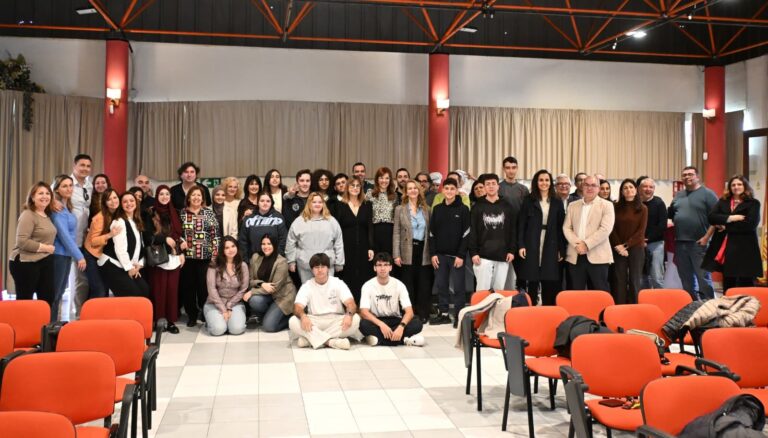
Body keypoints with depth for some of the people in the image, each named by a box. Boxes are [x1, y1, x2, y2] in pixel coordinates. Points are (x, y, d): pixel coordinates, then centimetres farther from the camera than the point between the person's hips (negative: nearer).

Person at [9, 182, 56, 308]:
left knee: (48, 299, 9)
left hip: (45, 262, 8)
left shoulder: (47, 215, 12)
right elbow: (22, 242, -22)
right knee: (24, 301, 0)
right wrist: (45, 248, -15)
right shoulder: (28, 215, -14)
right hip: (25, 263, -8)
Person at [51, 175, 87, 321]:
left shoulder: (67, 207, 11)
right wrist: (79, 256, -17)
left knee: (59, 293, 13)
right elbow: (64, 235, -19)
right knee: (54, 294, -2)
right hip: (58, 255, -9)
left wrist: (76, 255, 13)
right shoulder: (57, 208, -14)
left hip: (66, 254, 9)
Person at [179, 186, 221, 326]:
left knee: (204, 285, -1)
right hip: (187, 256, 1)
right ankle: (191, 316, 16)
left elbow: (215, 235, 2)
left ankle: (206, 314, 12)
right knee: (188, 286, 5)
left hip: (205, 256, -1)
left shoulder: (209, 212, 4)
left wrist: (215, 254, -5)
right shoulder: (182, 213, 6)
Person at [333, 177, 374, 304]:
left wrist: (371, 247, -3)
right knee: (347, 278, 2)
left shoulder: (367, 205, 7)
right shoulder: (341, 205, 2)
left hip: (362, 247, 2)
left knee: (362, 278, 3)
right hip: (346, 247, -1)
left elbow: (370, 227, 4)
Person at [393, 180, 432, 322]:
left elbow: (430, 232, 8)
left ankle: (423, 314, 13)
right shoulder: (400, 209, 4)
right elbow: (396, 233, 0)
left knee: (424, 285, 4)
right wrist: (396, 254, -8)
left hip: (424, 251, 2)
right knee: (408, 285, 5)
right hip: (408, 252, -1)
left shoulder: (426, 209, 9)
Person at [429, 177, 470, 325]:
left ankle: (459, 316, 6)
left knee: (458, 287, -1)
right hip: (440, 255, 4)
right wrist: (433, 253, 1)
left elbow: (466, 234, -6)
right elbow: (432, 233, 9)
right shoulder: (437, 209, 8)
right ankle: (443, 314, 18)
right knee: (441, 285, 8)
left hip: (456, 255, -4)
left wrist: (461, 255, -11)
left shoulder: (463, 209, -2)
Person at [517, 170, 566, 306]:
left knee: (550, 285, 2)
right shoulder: (528, 200, 4)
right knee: (532, 283, -1)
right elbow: (521, 224, 0)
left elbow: (561, 227, 7)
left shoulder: (557, 203, 9)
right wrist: (521, 245, -9)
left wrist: (561, 249, 2)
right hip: (532, 246, -2)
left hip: (551, 247, 2)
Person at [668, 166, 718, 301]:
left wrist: (706, 237, -14)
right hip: (680, 242, 6)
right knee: (686, 278, 11)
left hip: (698, 243, -6)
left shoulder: (707, 194, -2)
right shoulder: (678, 195, 16)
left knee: (703, 277, -4)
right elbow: (670, 215, 21)